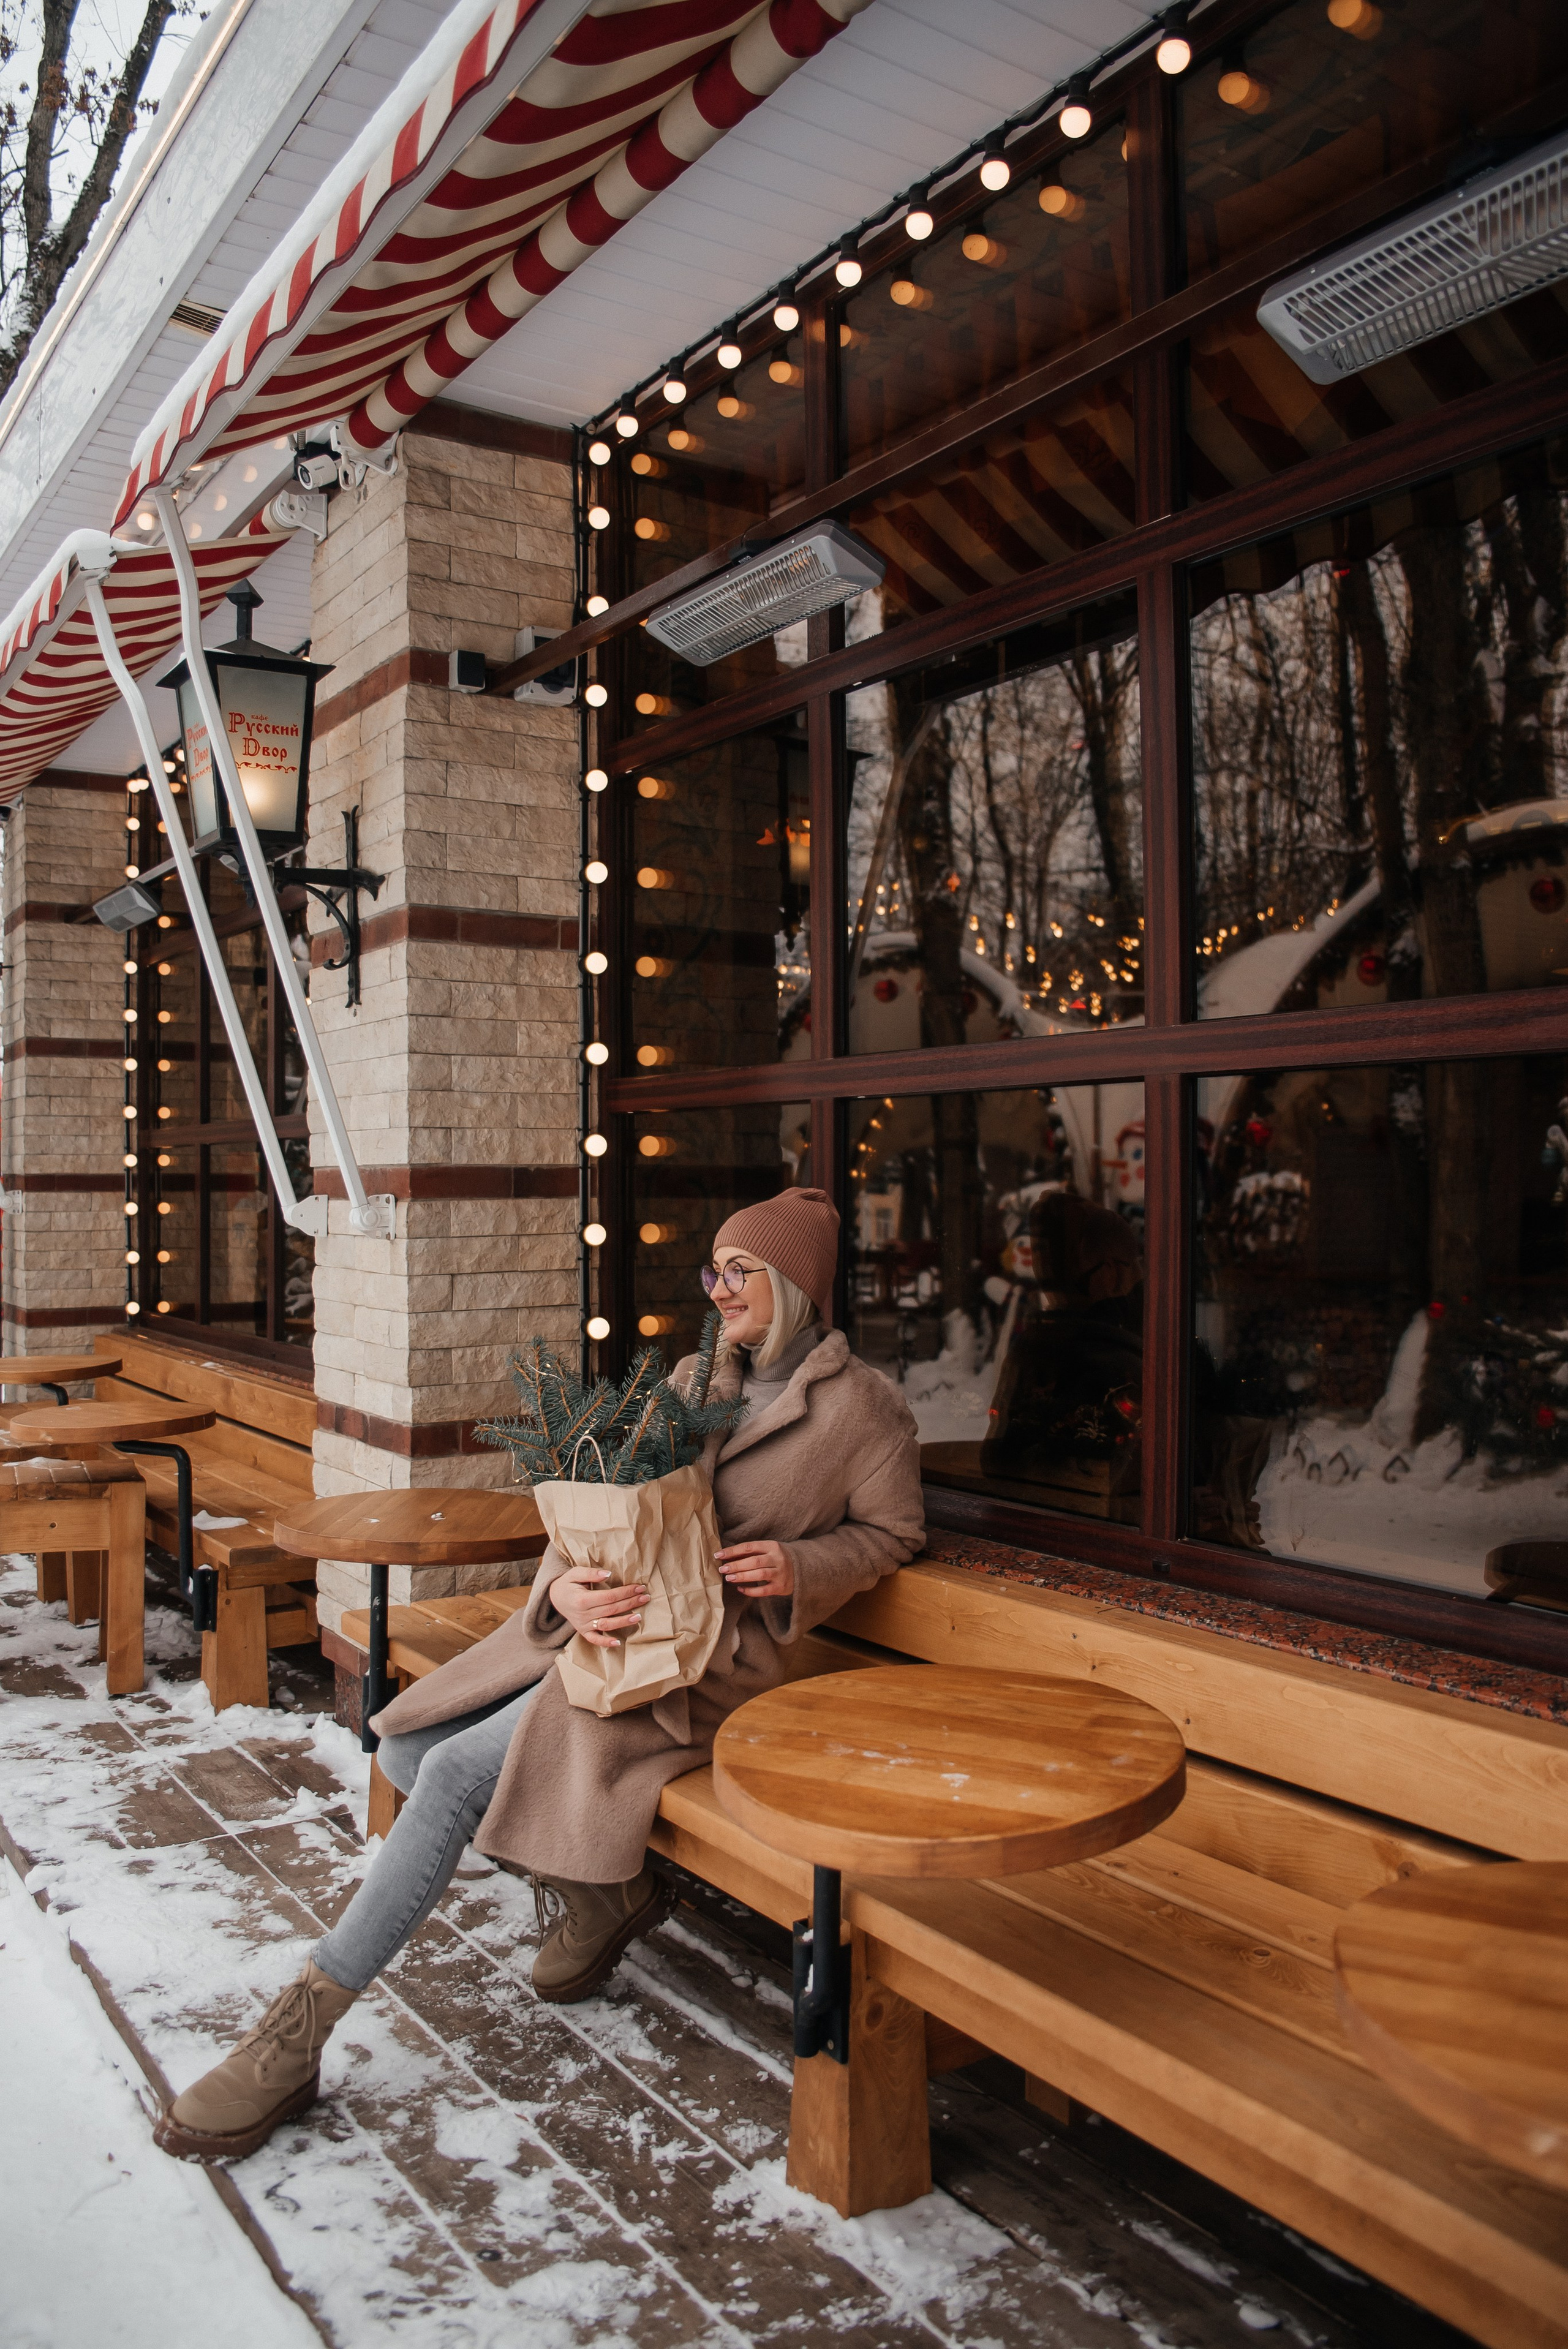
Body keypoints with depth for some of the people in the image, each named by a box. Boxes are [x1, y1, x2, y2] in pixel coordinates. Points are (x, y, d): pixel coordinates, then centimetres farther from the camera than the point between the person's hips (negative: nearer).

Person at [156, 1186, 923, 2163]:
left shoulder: (863, 1405, -3)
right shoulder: (692, 1379, 14)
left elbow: (892, 1530, 8)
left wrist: (801, 1567, -12)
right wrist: (566, 1583, -14)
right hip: (604, 1616, 8)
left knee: (457, 1772, -19)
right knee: (406, 1752, -3)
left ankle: (298, 2037, -9)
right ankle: (604, 1891, 12)